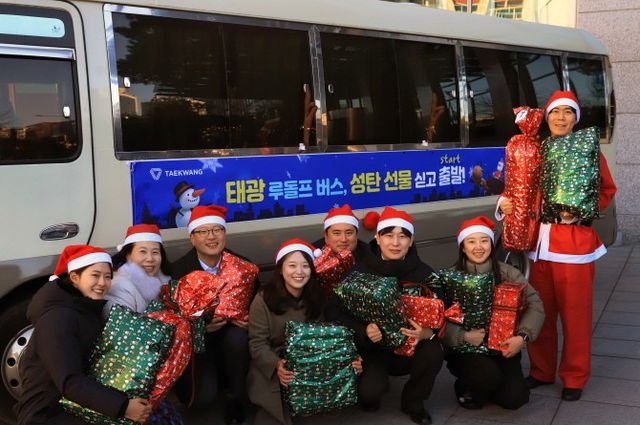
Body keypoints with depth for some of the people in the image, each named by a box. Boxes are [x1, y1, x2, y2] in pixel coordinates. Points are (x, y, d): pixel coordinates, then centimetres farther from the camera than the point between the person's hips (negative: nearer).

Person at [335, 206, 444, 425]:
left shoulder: (424, 272, -7)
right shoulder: (360, 271, -11)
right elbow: (343, 313, -11)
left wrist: (427, 332, -30)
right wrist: (364, 331, -31)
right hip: (373, 349, -2)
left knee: (433, 353, -30)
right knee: (370, 391, -29)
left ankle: (413, 401, 3)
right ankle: (369, 394, 15)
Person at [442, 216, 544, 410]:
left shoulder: (507, 274, -1)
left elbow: (535, 305, -7)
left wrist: (522, 336, -21)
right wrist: (464, 336, -27)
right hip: (465, 350, -2)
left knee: (514, 398, -14)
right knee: (489, 377, -30)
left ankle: (484, 387, 22)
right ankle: (467, 388, 7)